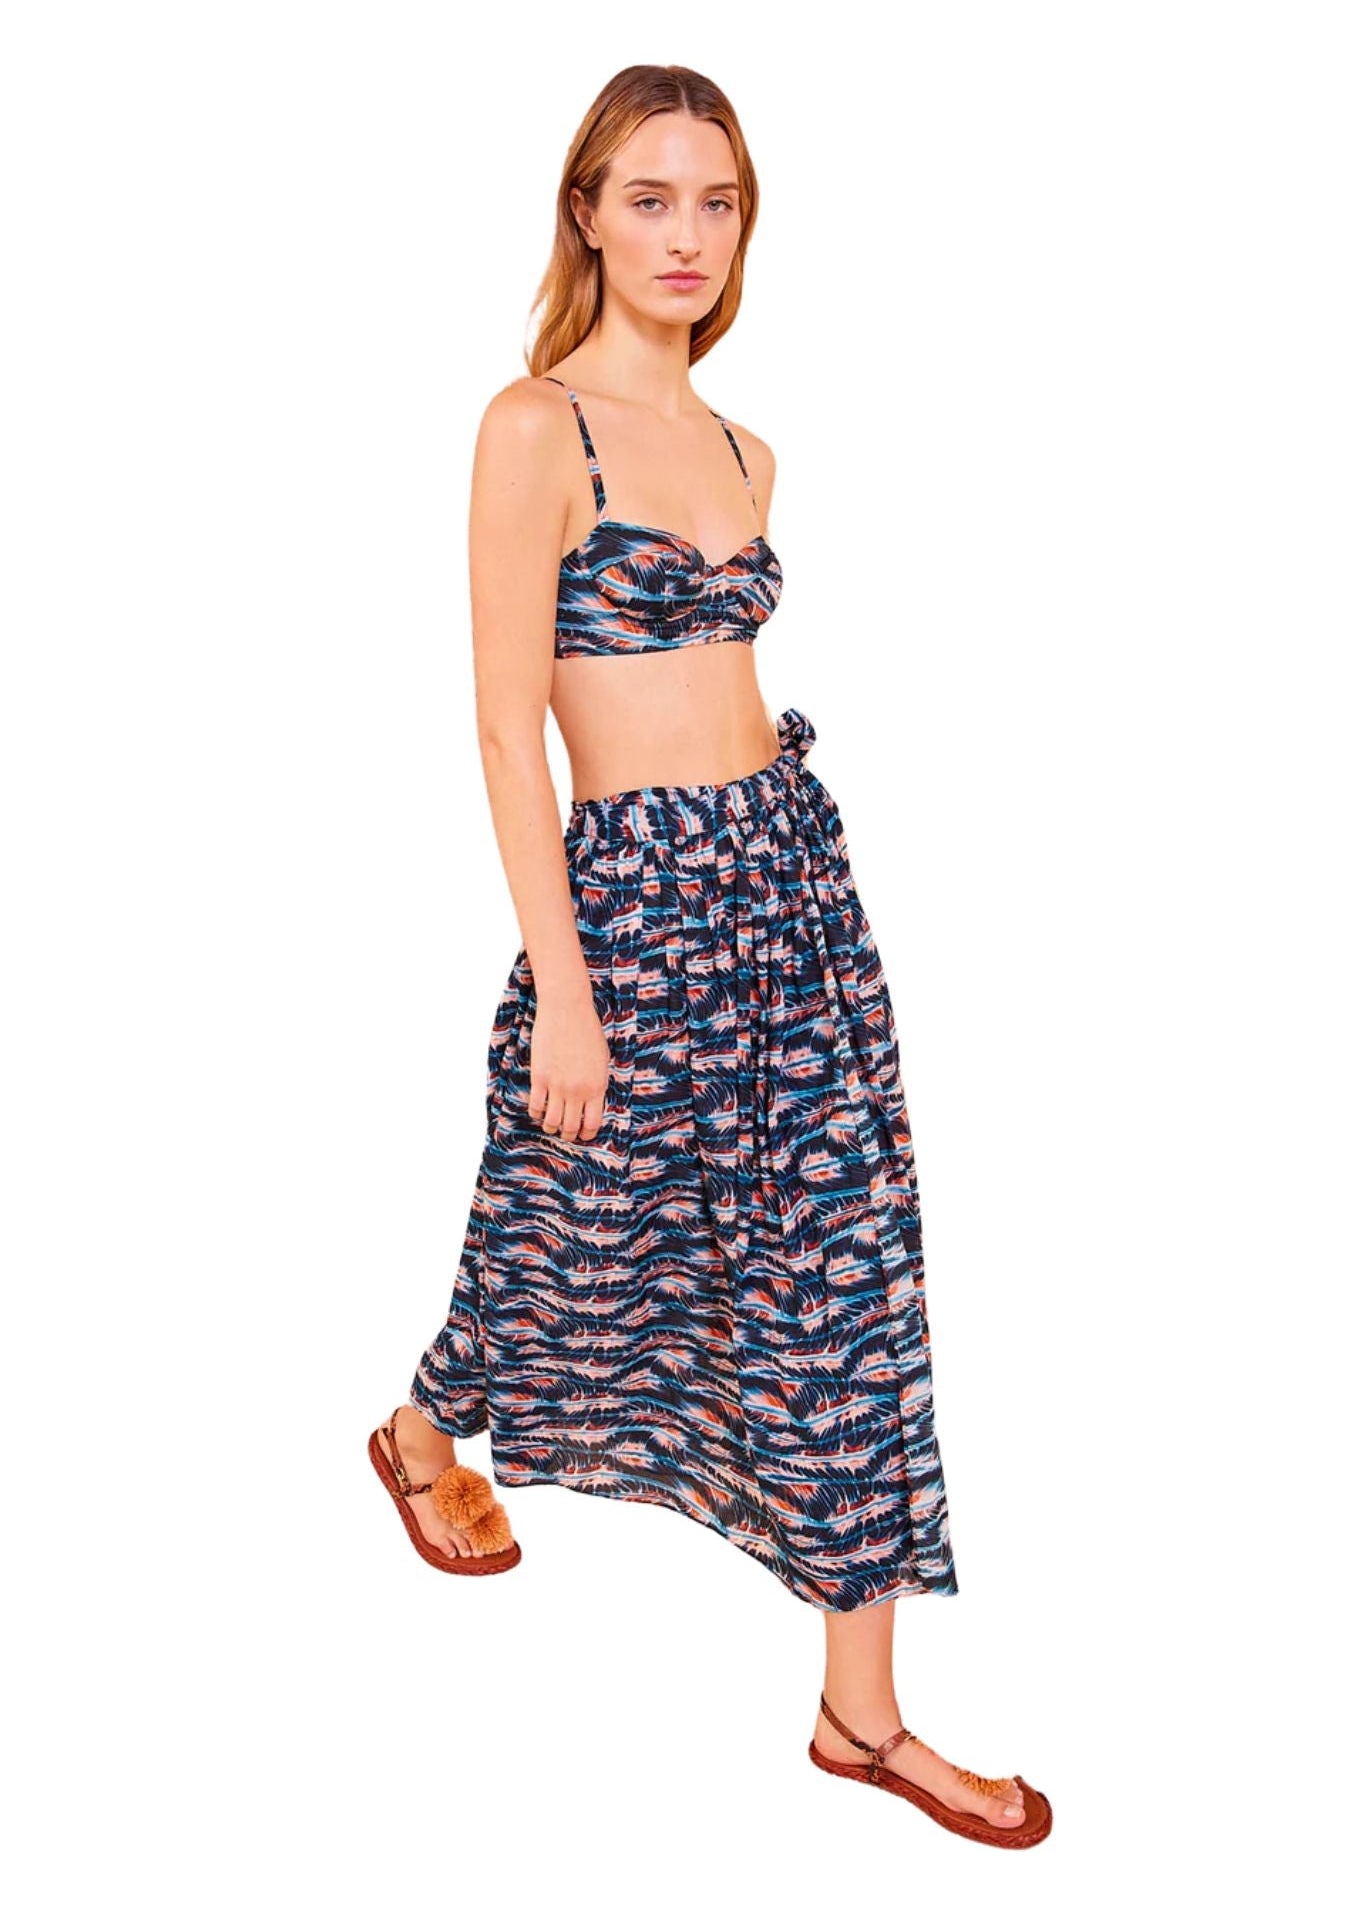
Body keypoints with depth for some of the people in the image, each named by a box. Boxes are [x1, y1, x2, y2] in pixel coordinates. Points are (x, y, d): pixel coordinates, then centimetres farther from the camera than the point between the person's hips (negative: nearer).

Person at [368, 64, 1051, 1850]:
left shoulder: (742, 449, 11)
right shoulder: (536, 427, -10)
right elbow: (509, 725, -14)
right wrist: (561, 990, -16)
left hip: (792, 865, 6)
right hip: (634, 895, -6)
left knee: (838, 1266, 5)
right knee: (588, 1236, 13)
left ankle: (866, 1711, 16)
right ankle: (422, 1436, 49)